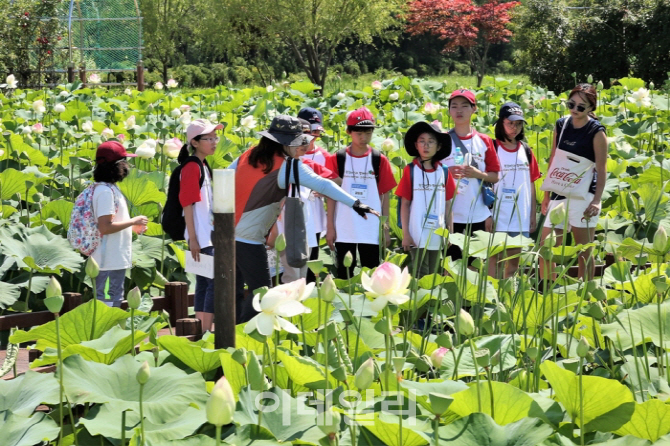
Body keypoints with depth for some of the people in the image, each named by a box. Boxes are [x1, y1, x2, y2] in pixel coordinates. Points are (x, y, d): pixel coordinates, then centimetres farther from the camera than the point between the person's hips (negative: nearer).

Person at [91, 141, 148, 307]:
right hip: (108, 261, -10)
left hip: (117, 260, 10)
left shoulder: (111, 188, 14)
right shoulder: (105, 191, -18)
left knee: (115, 299, 14)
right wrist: (133, 221, -15)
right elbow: (105, 227, -24)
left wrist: (133, 226, 11)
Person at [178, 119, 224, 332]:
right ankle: (206, 333, -9)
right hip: (201, 238, -9)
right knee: (215, 283, -11)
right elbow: (187, 204, -17)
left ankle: (202, 331, 14)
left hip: (208, 236, 9)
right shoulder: (191, 168, -13)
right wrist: (193, 239, -20)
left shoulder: (203, 166, 15)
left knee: (204, 284, 10)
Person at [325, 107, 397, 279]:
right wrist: (330, 226, 0)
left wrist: (386, 227, 1)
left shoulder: (379, 160, 2)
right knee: (344, 276, 6)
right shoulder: (337, 159, 1)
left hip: (371, 230, 0)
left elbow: (385, 195, 5)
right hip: (344, 231, 0)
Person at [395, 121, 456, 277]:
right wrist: (405, 234, -6)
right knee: (421, 276, -3)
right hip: (417, 235, -3)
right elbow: (405, 204, -2)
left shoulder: (444, 172, 5)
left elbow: (447, 204, 8)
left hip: (437, 235, 3)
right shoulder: (410, 170, -4)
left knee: (433, 275, 11)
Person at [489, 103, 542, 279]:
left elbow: (531, 184, 11)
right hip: (498, 215, -4)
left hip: (521, 216, 4)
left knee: (515, 259, 10)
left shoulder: (526, 151, 9)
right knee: (495, 258, -2)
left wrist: (533, 214, 9)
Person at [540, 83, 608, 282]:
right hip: (559, 194, 6)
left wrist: (597, 200, -20)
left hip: (583, 195, -5)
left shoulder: (596, 131, -6)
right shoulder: (561, 125, 8)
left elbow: (601, 169, -8)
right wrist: (546, 195, 15)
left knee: (584, 252, -2)